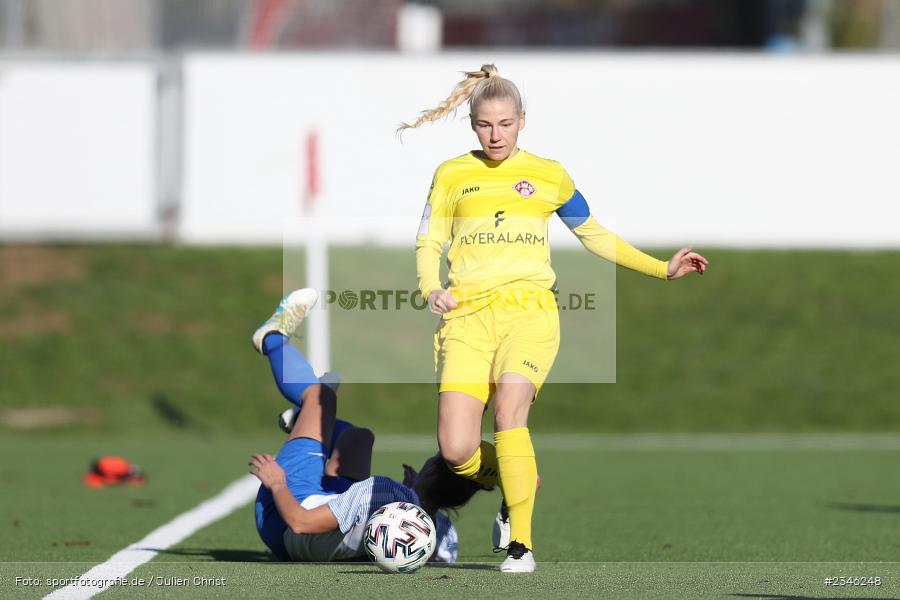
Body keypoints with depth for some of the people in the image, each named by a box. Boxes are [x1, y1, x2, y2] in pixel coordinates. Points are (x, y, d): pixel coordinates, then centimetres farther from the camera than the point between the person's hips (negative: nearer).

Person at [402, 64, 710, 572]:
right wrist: (431, 290, -8)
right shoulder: (452, 176, 12)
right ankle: (516, 477, 22)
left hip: (530, 308, -1)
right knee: (457, 452, -13)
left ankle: (521, 545, -19)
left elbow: (594, 235, 23)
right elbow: (428, 244, 13)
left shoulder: (549, 176, 13)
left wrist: (663, 269, 19)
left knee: (509, 412, -27)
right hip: (468, 315, 1)